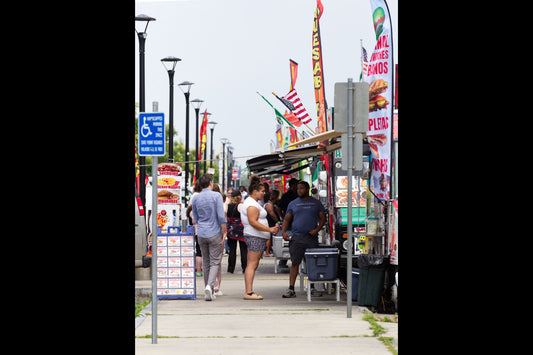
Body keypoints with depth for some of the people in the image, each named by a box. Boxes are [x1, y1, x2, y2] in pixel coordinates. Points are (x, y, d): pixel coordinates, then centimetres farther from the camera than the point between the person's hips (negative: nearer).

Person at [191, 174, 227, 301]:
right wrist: (224, 233, -6)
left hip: (201, 234, 4)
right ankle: (209, 285, -23)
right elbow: (221, 217, -13)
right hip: (215, 233, -4)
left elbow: (195, 218, 13)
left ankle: (210, 292, 14)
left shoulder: (196, 199, 6)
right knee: (215, 262, -2)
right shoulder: (216, 196, -9)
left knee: (206, 262, 12)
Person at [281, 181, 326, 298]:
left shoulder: (316, 203, 8)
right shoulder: (293, 204, 11)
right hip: (297, 238, 0)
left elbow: (323, 218, 8)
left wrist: (317, 229, -8)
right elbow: (287, 219, 13)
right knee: (294, 263, -5)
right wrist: (283, 231, -3)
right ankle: (291, 289, -7)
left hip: (312, 237, 0)